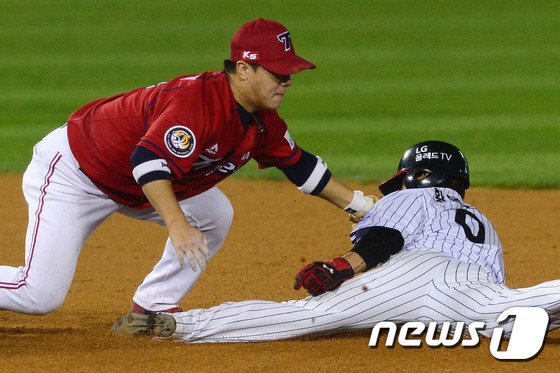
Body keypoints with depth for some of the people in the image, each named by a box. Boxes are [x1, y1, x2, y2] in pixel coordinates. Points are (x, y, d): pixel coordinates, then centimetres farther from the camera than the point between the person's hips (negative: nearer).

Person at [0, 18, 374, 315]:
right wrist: (178, 226, -54)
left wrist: (362, 204, 9)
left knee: (214, 214, 2)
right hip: (72, 170, -10)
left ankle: (153, 308, 9)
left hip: (132, 186, 10)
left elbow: (300, 165, 12)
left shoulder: (262, 121, -3)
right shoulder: (200, 100, -32)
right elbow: (149, 160, -44)